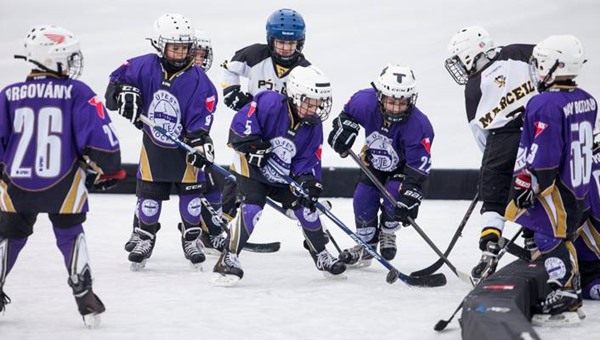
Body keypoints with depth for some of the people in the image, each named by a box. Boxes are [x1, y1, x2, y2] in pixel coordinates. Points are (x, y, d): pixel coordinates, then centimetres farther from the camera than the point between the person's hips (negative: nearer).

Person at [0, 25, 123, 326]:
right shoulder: (77, 93, -6)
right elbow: (99, 137, -9)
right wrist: (108, 171, 6)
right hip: (63, 187, -2)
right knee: (70, 235, 16)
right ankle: (84, 297, 10)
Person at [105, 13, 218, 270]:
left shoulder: (198, 80, -17)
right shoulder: (145, 67, -14)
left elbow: (200, 117, -17)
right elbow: (116, 83, -4)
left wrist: (200, 143, -28)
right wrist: (124, 94, -24)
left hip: (185, 145, -1)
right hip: (153, 143, 1)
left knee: (190, 191, 4)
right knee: (149, 192, 8)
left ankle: (191, 239, 21)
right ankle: (145, 238, 24)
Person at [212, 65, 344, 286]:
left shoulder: (313, 127, -7)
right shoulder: (269, 103, -25)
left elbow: (308, 161, -5)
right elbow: (240, 126, -25)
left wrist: (309, 182, -21)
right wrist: (254, 146, -34)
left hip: (283, 178, 6)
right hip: (252, 169, -6)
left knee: (306, 207, 3)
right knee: (251, 210, -24)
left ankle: (321, 257, 23)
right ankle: (228, 259, -18)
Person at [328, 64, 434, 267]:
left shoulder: (418, 125, -38)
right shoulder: (365, 102, -30)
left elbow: (418, 166, -36)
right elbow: (349, 113, -2)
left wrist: (410, 195, -41)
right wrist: (343, 131, -11)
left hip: (402, 166, -3)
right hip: (374, 161, 3)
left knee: (395, 194, -24)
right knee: (363, 198, -6)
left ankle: (387, 233, 7)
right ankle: (366, 246, 15)